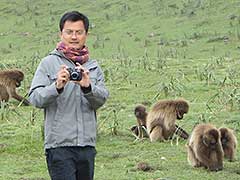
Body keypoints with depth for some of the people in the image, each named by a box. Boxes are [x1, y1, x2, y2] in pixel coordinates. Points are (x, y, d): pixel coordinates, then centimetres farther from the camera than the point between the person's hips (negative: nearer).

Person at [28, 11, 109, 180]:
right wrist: (57, 87, -27)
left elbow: (101, 99, 0)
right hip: (59, 144, -5)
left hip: (87, 145, 5)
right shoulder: (49, 63, 1)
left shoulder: (93, 66, 13)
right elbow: (35, 98, -9)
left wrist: (87, 87, -21)